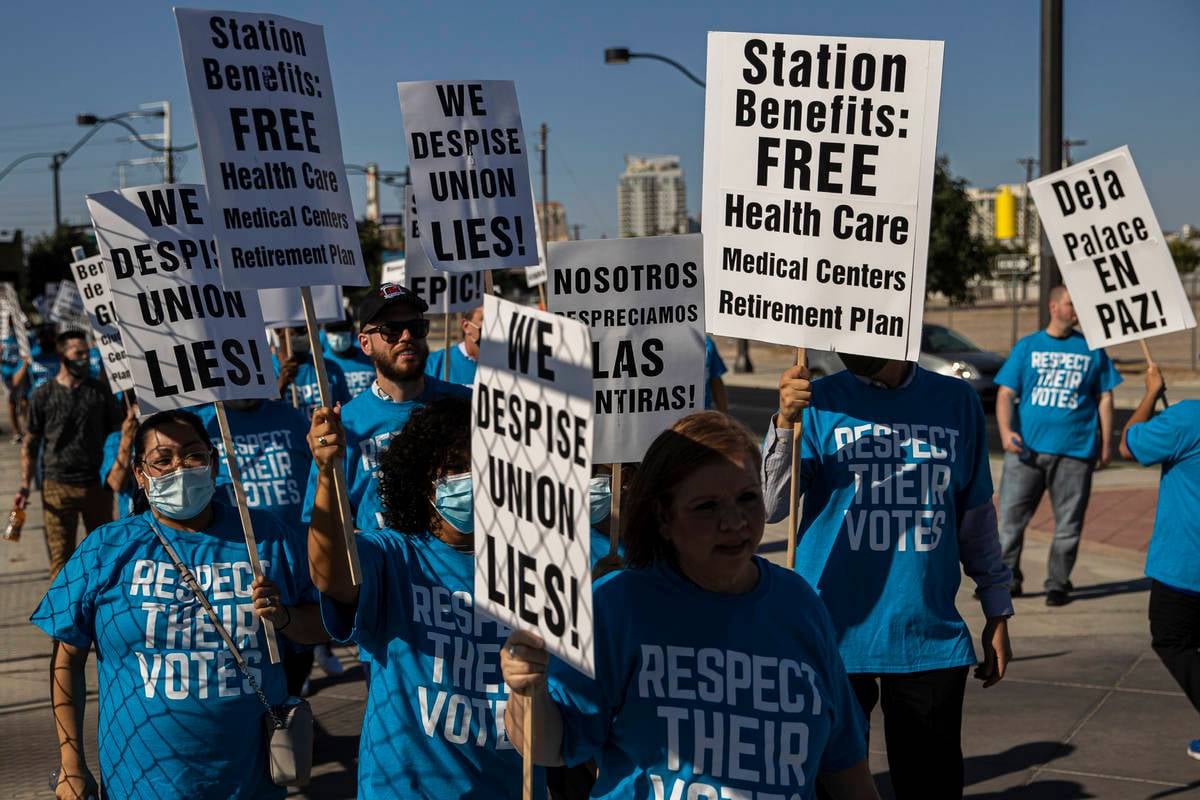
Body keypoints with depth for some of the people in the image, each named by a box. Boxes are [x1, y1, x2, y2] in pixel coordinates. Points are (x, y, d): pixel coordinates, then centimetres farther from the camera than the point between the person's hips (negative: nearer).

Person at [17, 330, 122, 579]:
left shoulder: (99, 391, 5)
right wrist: (25, 486, -3)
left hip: (97, 484, 2)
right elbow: (30, 444, 4)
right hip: (58, 486, -2)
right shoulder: (43, 395, 1)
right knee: (61, 555, 2)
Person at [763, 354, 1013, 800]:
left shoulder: (957, 401, 4)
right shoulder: (820, 402, -4)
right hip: (835, 638, -2)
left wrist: (997, 615, 12)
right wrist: (785, 423, -26)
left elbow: (977, 514, 12)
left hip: (932, 640, 2)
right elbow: (770, 507, -11)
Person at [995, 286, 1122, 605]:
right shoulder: (1027, 347, 7)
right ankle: (1007, 579, 14)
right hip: (1026, 448, 0)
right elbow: (1006, 393, 3)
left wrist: (1106, 443, 5)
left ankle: (1058, 584, 17)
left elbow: (1104, 399, 11)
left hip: (1075, 450, 0)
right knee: (1011, 516, 1)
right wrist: (1006, 430, -13)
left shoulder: (1092, 349, 8)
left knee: (1068, 523, 4)